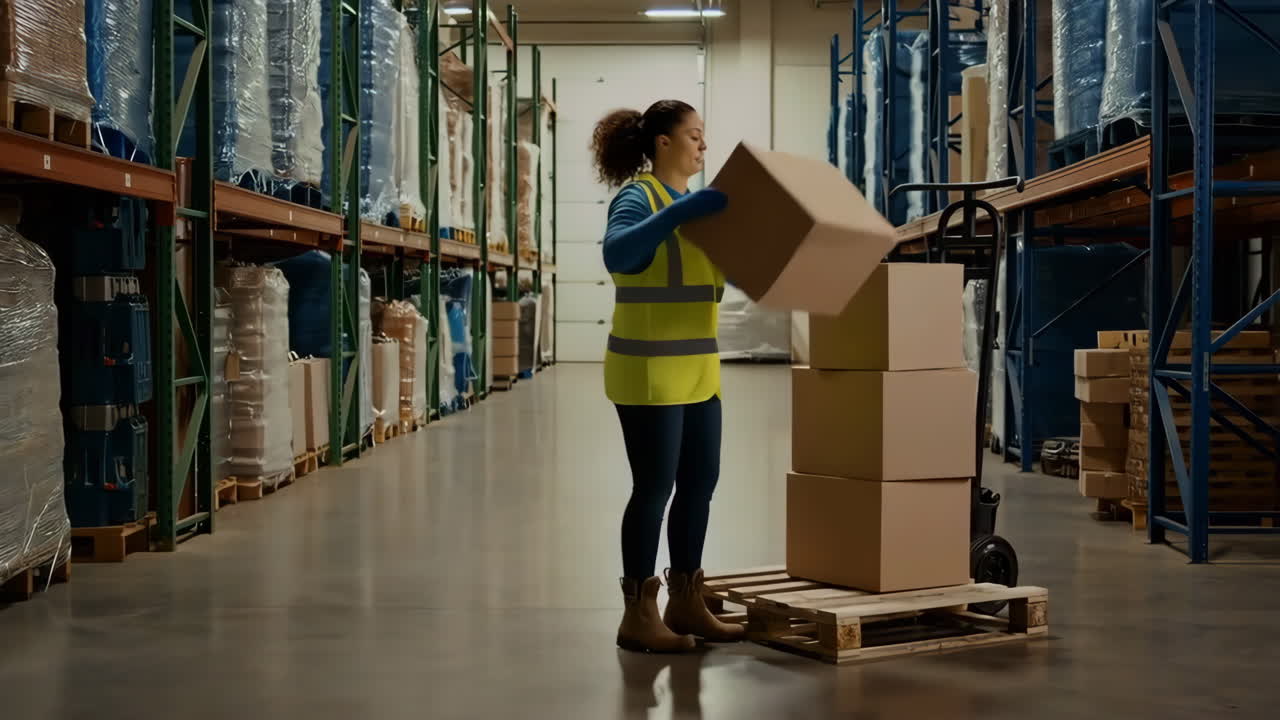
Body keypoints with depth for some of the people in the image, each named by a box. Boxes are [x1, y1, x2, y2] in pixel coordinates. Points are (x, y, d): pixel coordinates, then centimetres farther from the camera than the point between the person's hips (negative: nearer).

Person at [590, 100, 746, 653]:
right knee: (654, 488, -3)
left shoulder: (694, 203, 14)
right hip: (648, 371, -8)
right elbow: (617, 255, -30)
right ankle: (638, 614, 7)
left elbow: (719, 271, 21)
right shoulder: (638, 198, -11)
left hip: (697, 370, 8)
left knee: (700, 483, 11)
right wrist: (681, 211, -33)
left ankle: (685, 601, 23)